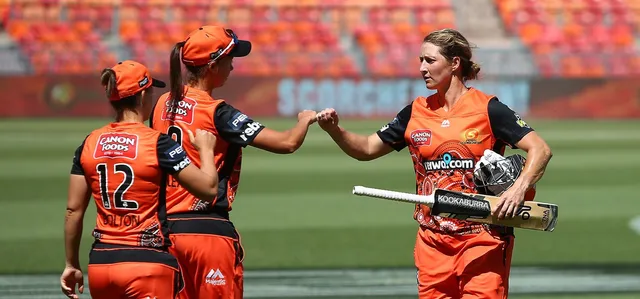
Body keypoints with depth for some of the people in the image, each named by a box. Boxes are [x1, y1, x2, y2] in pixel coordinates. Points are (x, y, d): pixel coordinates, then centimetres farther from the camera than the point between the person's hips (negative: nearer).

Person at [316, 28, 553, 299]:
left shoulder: (487, 109, -4)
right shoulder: (415, 112, 10)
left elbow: (540, 150, -9)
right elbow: (367, 149, 18)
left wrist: (519, 188, -25)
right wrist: (335, 130, 0)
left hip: (483, 239, -5)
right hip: (433, 243, 5)